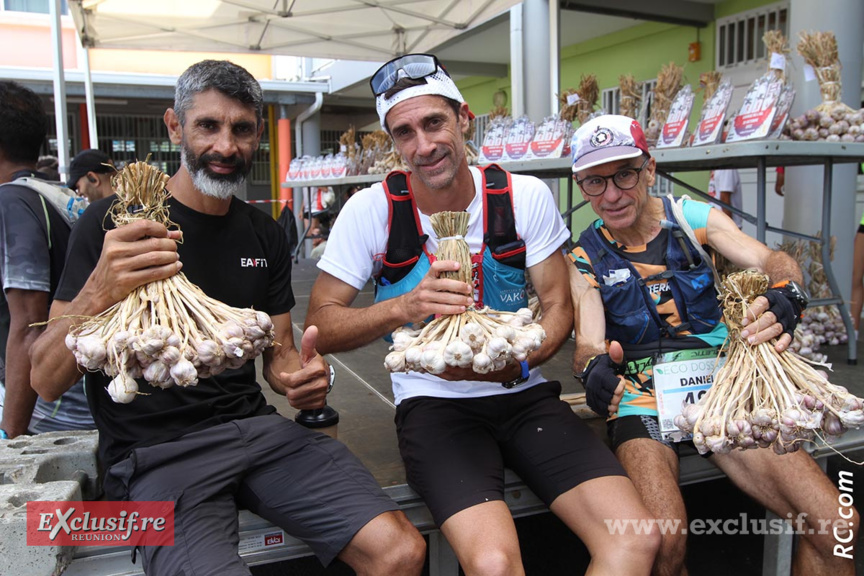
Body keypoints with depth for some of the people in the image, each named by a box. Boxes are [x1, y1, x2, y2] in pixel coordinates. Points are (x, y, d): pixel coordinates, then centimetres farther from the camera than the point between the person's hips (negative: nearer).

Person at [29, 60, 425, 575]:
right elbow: (46, 381, -8)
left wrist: (302, 379, -8)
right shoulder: (114, 222, -3)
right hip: (156, 450, -3)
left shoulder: (265, 235, 12)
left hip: (258, 427, 4)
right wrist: (100, 292, -28)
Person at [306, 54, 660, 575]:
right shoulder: (372, 210, -6)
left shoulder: (526, 196, -1)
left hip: (524, 394, 3)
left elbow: (558, 308, 2)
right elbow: (320, 326, -5)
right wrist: (403, 307, -24)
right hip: (434, 403, -2)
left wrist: (514, 364, -18)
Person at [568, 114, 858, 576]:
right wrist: (593, 367, -32)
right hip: (641, 397, -2)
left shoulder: (695, 218, 7)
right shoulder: (584, 259, 4)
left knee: (836, 529, -13)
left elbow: (769, 259, -5)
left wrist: (786, 298, -30)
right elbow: (588, 342, -7)